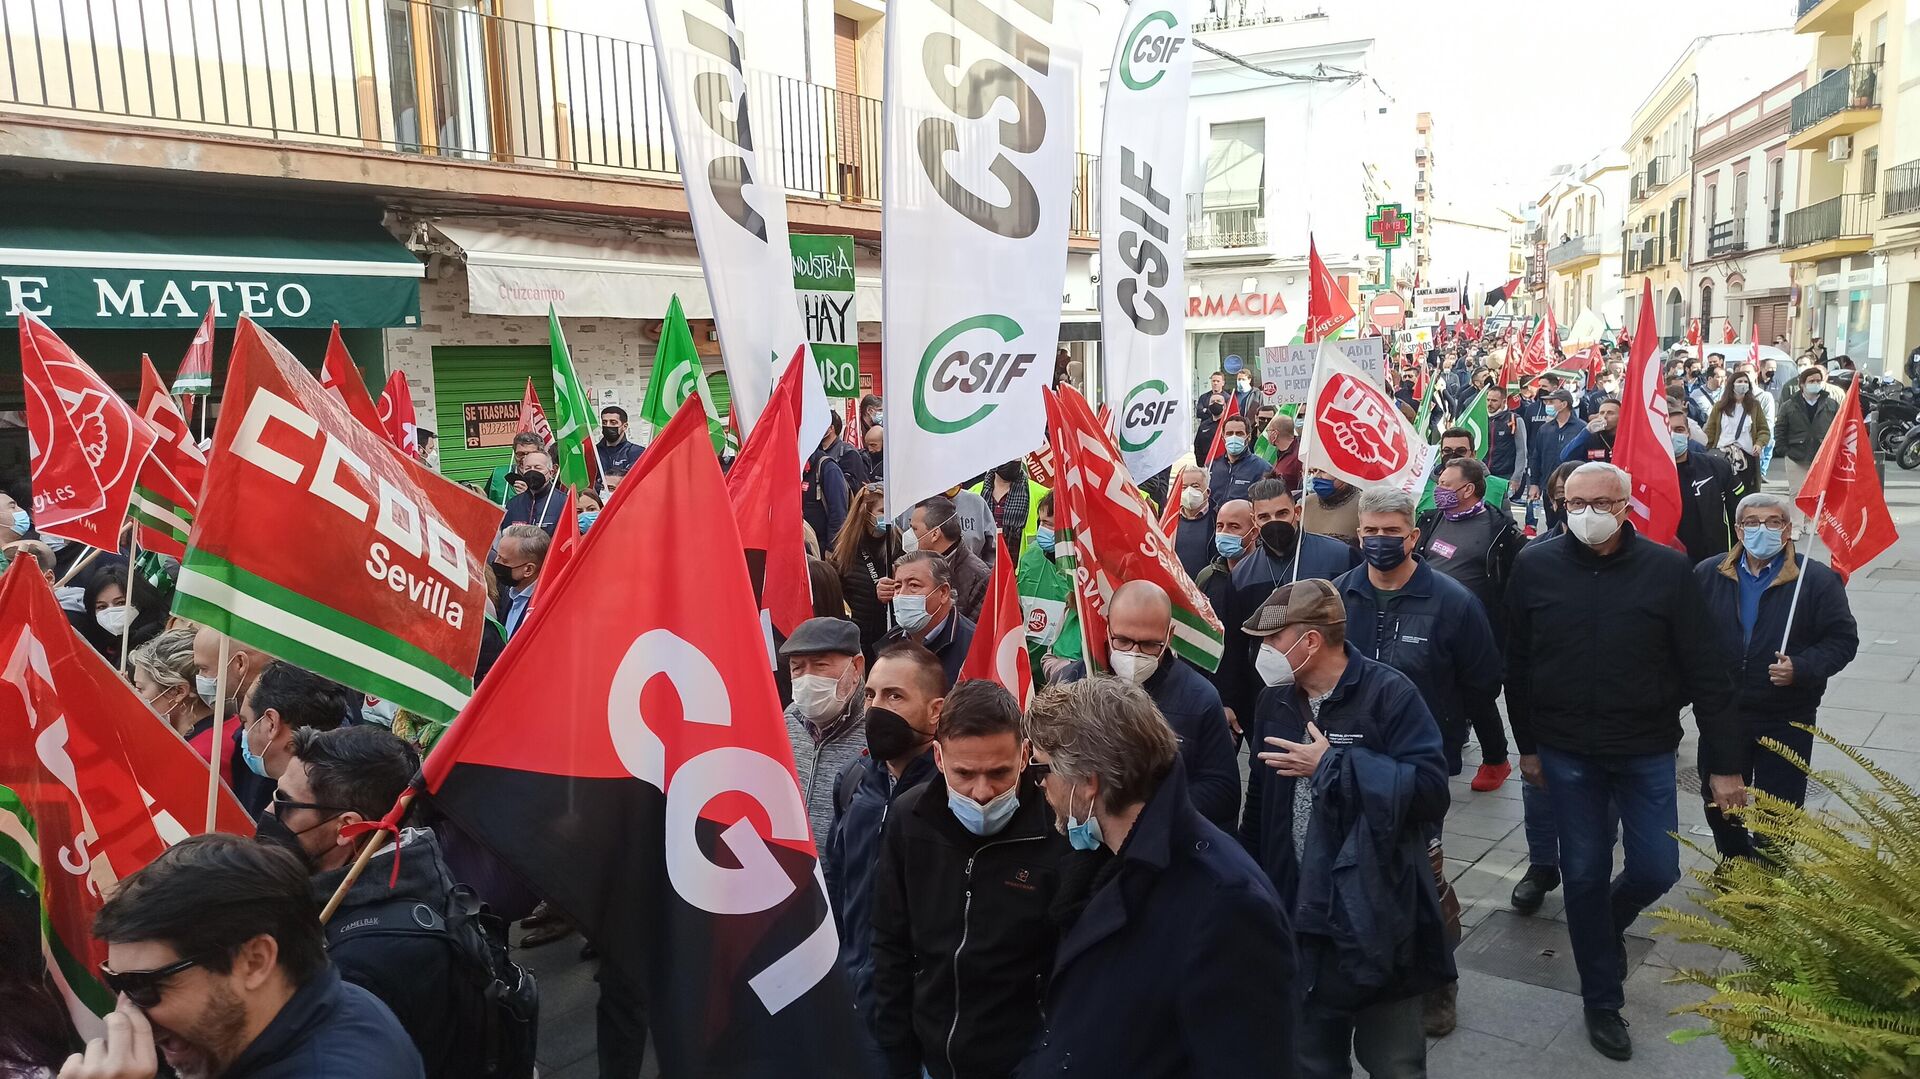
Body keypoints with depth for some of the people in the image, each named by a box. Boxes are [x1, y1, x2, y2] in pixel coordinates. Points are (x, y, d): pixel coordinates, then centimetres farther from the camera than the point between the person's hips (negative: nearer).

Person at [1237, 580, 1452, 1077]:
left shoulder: (1389, 692, -14)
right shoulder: (1274, 699, 4)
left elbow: (1430, 789, -23)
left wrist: (1332, 765, -20)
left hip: (1378, 920, -5)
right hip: (1298, 916, 5)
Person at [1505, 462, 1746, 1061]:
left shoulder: (1668, 569, -9)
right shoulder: (1534, 567, -7)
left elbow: (1707, 670, -7)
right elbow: (1517, 663, 2)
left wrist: (1725, 763, -7)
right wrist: (1527, 744, 5)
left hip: (1647, 750, 0)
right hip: (1567, 752, 0)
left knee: (1656, 870, 4)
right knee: (1584, 875, 8)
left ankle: (1605, 924, 39)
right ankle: (1601, 999, 26)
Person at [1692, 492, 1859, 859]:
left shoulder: (1817, 580, -7)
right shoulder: (1707, 574, -1)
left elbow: (1843, 639, -5)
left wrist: (1801, 668, -21)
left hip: (1787, 720, -2)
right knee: (1718, 805, 16)